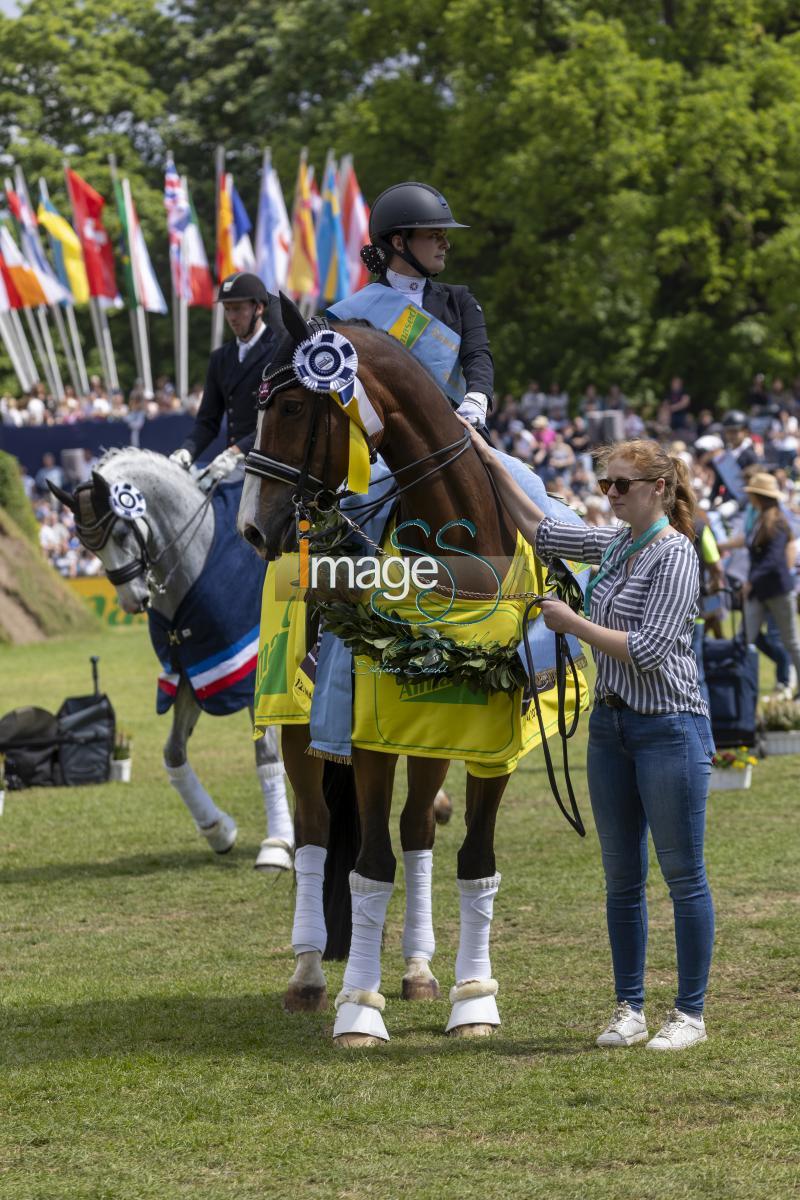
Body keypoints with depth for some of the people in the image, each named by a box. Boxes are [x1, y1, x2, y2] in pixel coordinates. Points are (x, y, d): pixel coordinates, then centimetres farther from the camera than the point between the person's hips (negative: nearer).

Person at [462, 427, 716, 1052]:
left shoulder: (674, 555, -14)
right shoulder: (617, 544, 10)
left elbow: (648, 651, -20)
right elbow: (541, 530, 22)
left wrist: (573, 623, -12)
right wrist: (492, 464, 17)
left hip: (669, 727, -8)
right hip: (611, 725, 8)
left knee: (683, 874, 0)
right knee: (622, 876, 10)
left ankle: (691, 1013, 5)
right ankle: (630, 1010, 16)